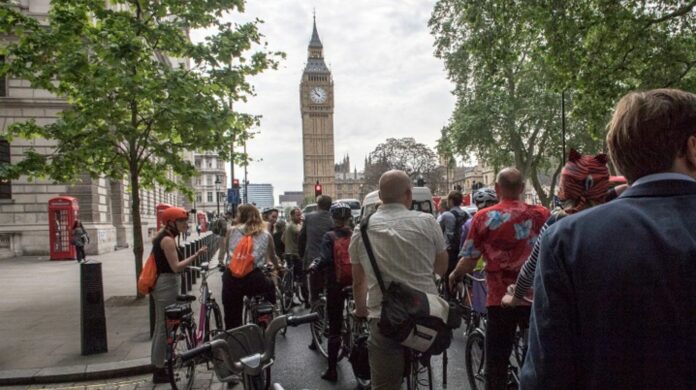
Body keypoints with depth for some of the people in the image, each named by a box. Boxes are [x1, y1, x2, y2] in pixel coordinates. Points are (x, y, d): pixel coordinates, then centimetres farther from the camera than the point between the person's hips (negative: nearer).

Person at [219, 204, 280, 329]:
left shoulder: (231, 231, 10)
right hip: (254, 278, 0)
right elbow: (273, 258, 26)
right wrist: (277, 267, 47)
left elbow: (221, 256, 16)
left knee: (232, 321, 12)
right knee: (270, 286, 34)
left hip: (231, 278, 0)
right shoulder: (266, 234, 12)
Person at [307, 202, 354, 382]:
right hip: (355, 283, 3)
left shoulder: (329, 236, -7)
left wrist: (314, 266, 0)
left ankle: (332, 370, 11)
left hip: (335, 284, -2)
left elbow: (326, 260, -18)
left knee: (334, 328, 5)